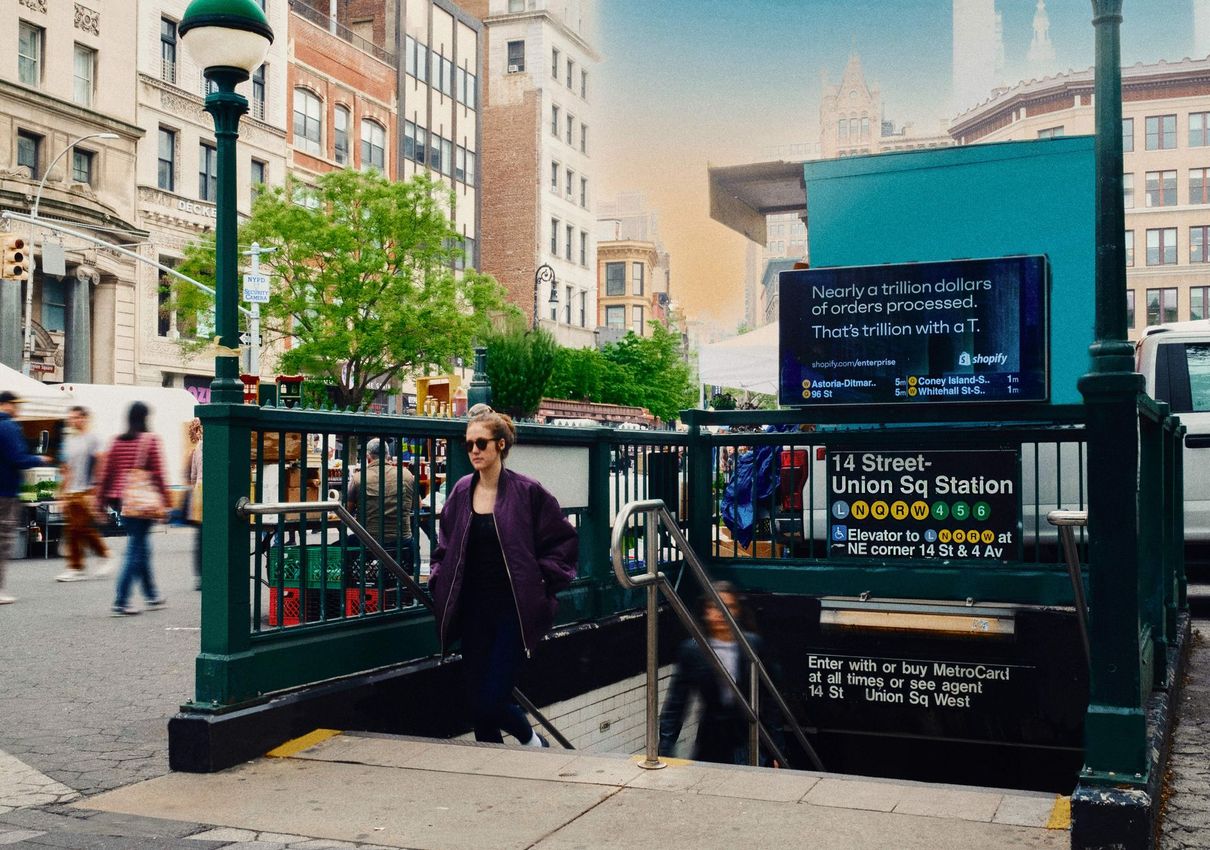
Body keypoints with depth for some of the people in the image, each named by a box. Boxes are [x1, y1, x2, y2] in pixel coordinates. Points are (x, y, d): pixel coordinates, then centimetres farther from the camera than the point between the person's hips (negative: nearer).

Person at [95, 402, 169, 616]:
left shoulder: (117, 441, 7)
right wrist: (165, 500, -4)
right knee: (136, 549, -3)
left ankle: (152, 595, 26)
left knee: (140, 547, 17)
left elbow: (106, 473, 8)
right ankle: (121, 602, -8)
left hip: (120, 500, 6)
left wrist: (102, 499, 15)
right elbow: (158, 474, -9)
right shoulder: (151, 440, -7)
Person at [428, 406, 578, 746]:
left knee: (492, 701, -9)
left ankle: (532, 741, 22)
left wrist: (540, 580, -7)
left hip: (514, 609, -5)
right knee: (477, 702, 6)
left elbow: (565, 540, -1)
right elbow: (445, 546, 17)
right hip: (474, 610, 5)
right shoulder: (462, 491, 6)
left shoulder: (526, 491, -7)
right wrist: (439, 579, 3)